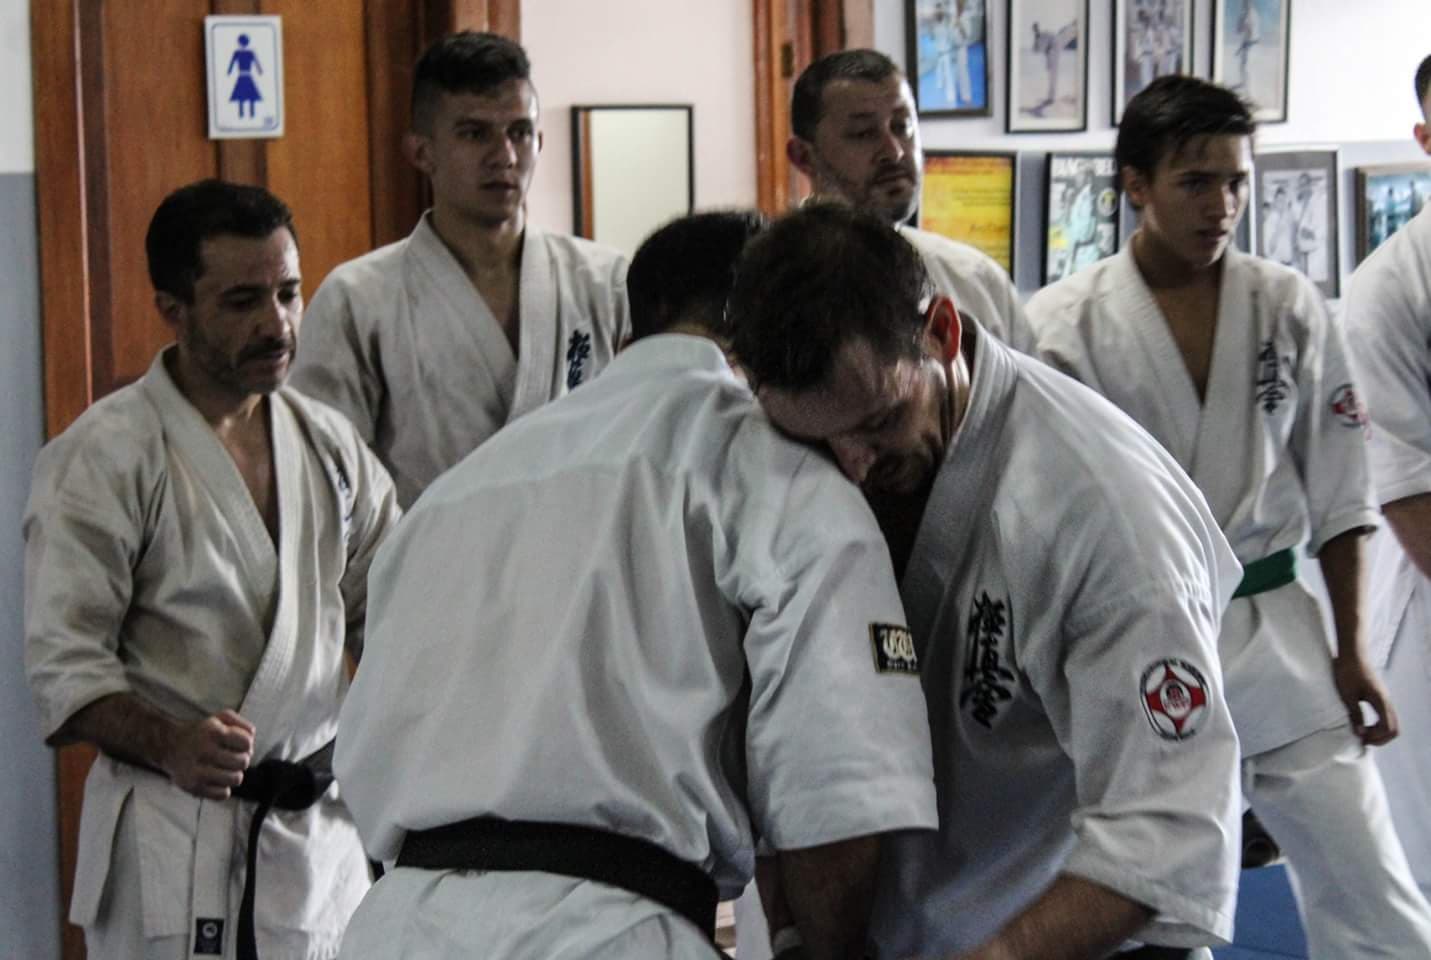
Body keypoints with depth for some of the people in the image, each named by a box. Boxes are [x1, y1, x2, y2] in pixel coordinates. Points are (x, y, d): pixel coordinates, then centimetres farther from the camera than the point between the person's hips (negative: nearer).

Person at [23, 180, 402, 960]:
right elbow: (62, 665, -13)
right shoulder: (104, 457, -10)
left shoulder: (327, 442, 10)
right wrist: (167, 745, -29)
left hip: (319, 826, 6)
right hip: (176, 836, -6)